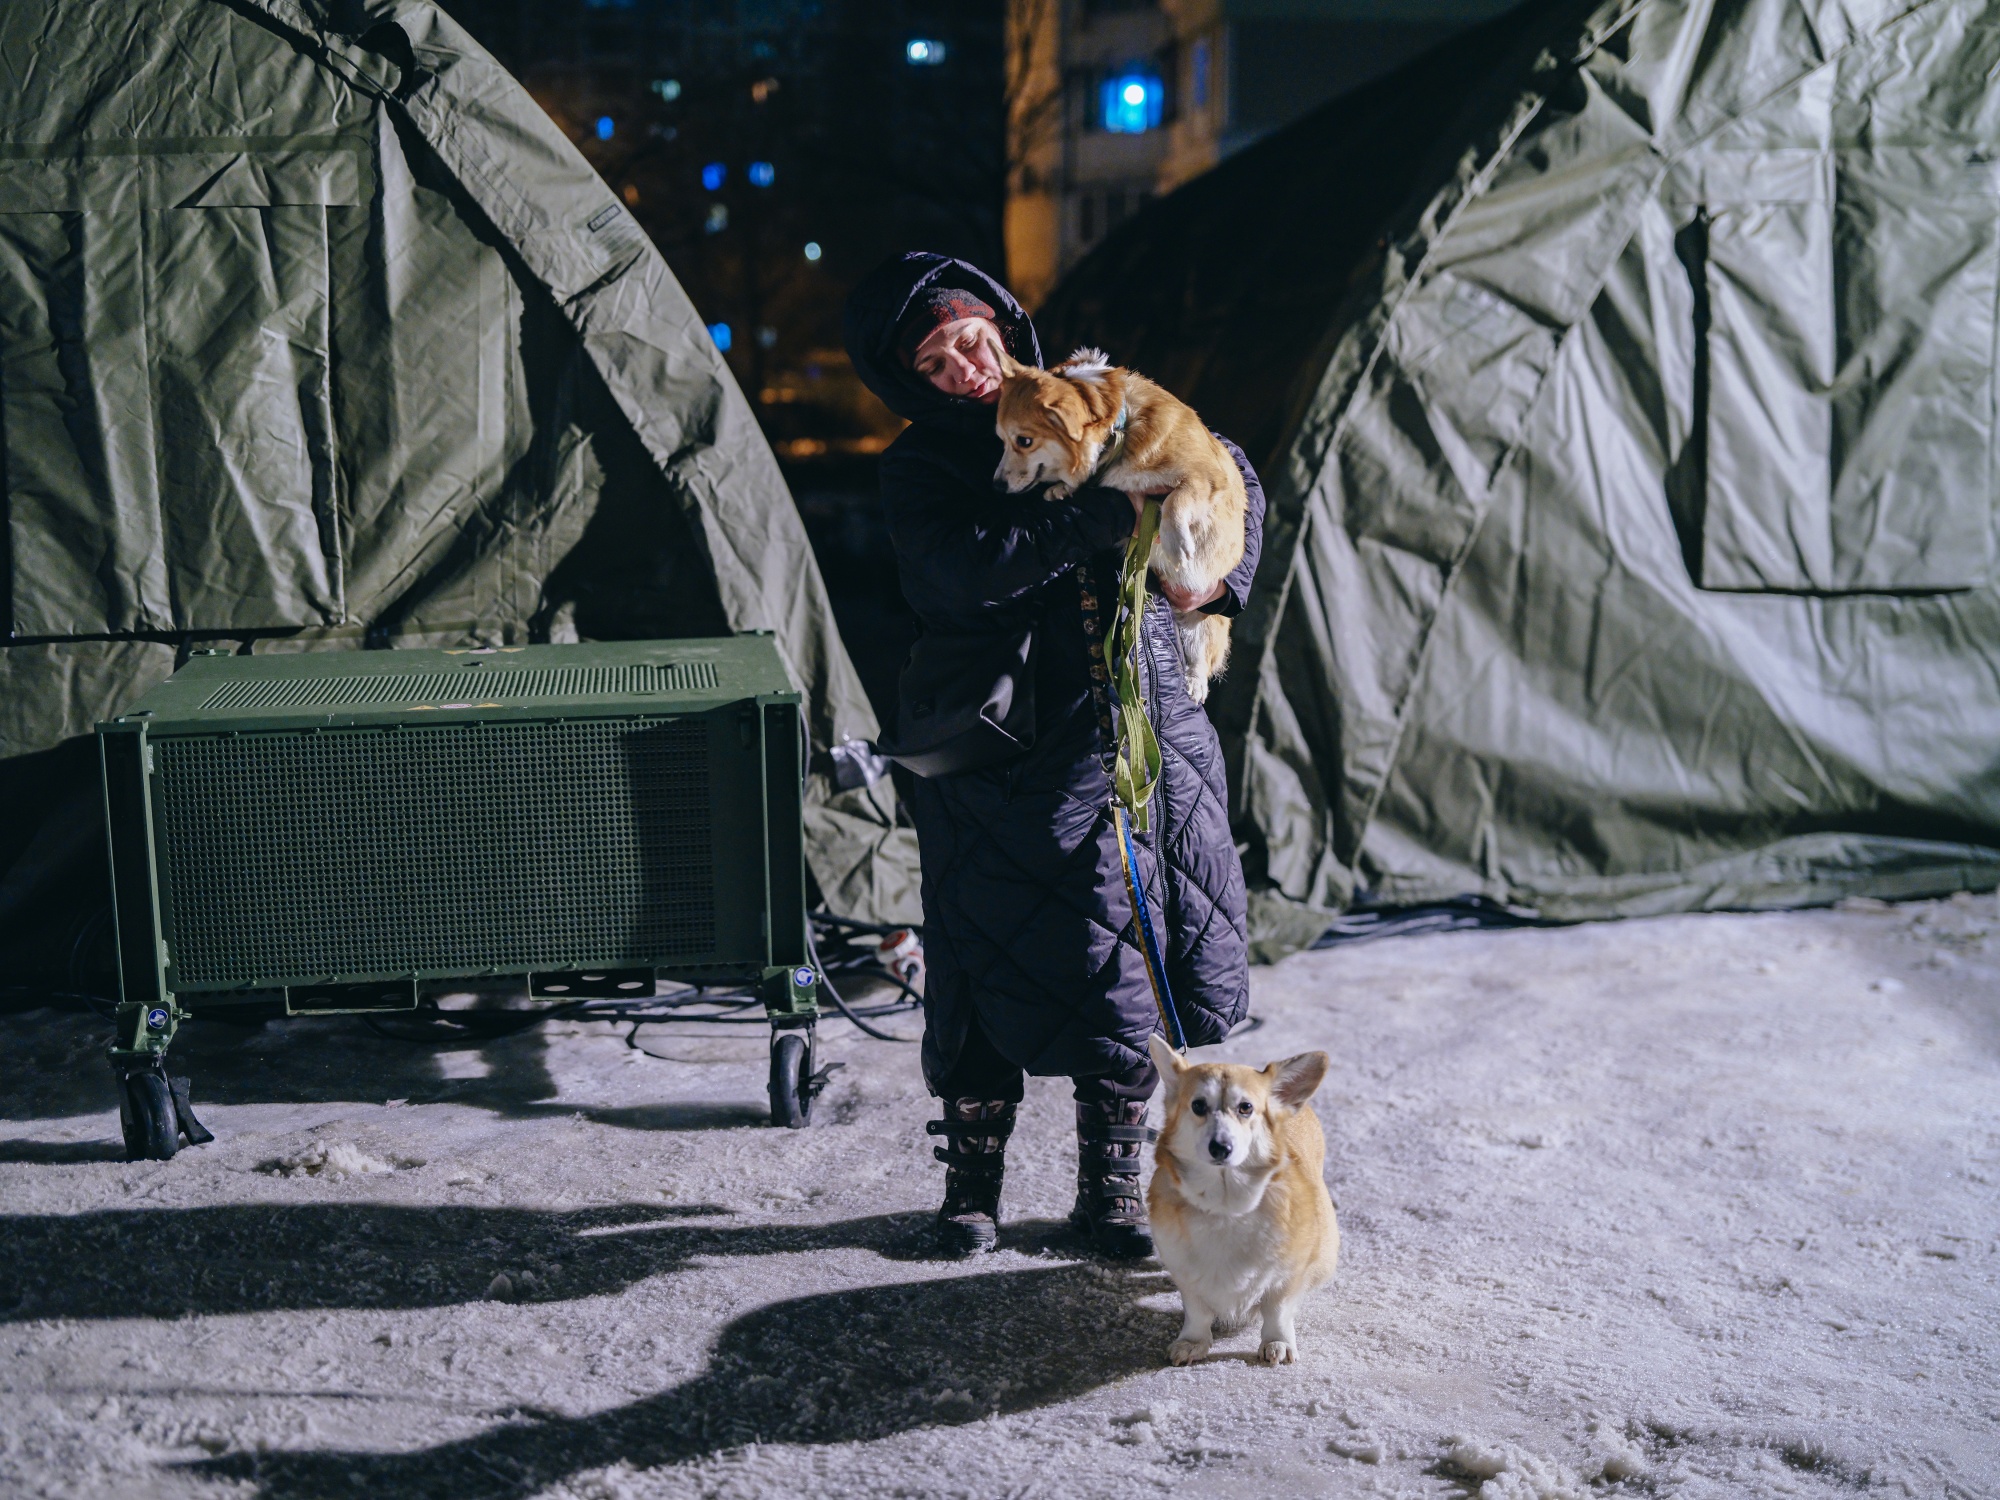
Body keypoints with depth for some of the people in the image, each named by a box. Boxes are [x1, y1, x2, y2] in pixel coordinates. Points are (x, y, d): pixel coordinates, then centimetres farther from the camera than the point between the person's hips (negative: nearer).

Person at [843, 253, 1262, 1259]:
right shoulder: (918, 469, -2)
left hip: (1142, 733, 3)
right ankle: (972, 1180, 24)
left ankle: (1110, 1190, 23)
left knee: (1126, 968, 7)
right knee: (992, 968, 3)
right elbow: (968, 568, -23)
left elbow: (1228, 471, 20)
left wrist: (1224, 573, 4)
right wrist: (1105, 513, -24)